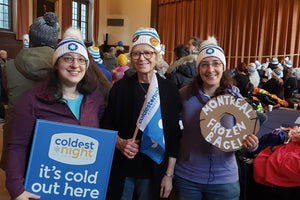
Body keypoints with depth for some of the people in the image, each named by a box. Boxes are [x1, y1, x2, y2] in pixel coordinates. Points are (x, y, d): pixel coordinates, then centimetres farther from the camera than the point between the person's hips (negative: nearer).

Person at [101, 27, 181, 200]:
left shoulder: (170, 90, -4)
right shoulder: (120, 87, -1)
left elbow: (174, 136, -3)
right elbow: (107, 125, 6)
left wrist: (169, 174, -4)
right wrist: (119, 142, -14)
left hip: (154, 172, 0)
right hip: (121, 170, 1)